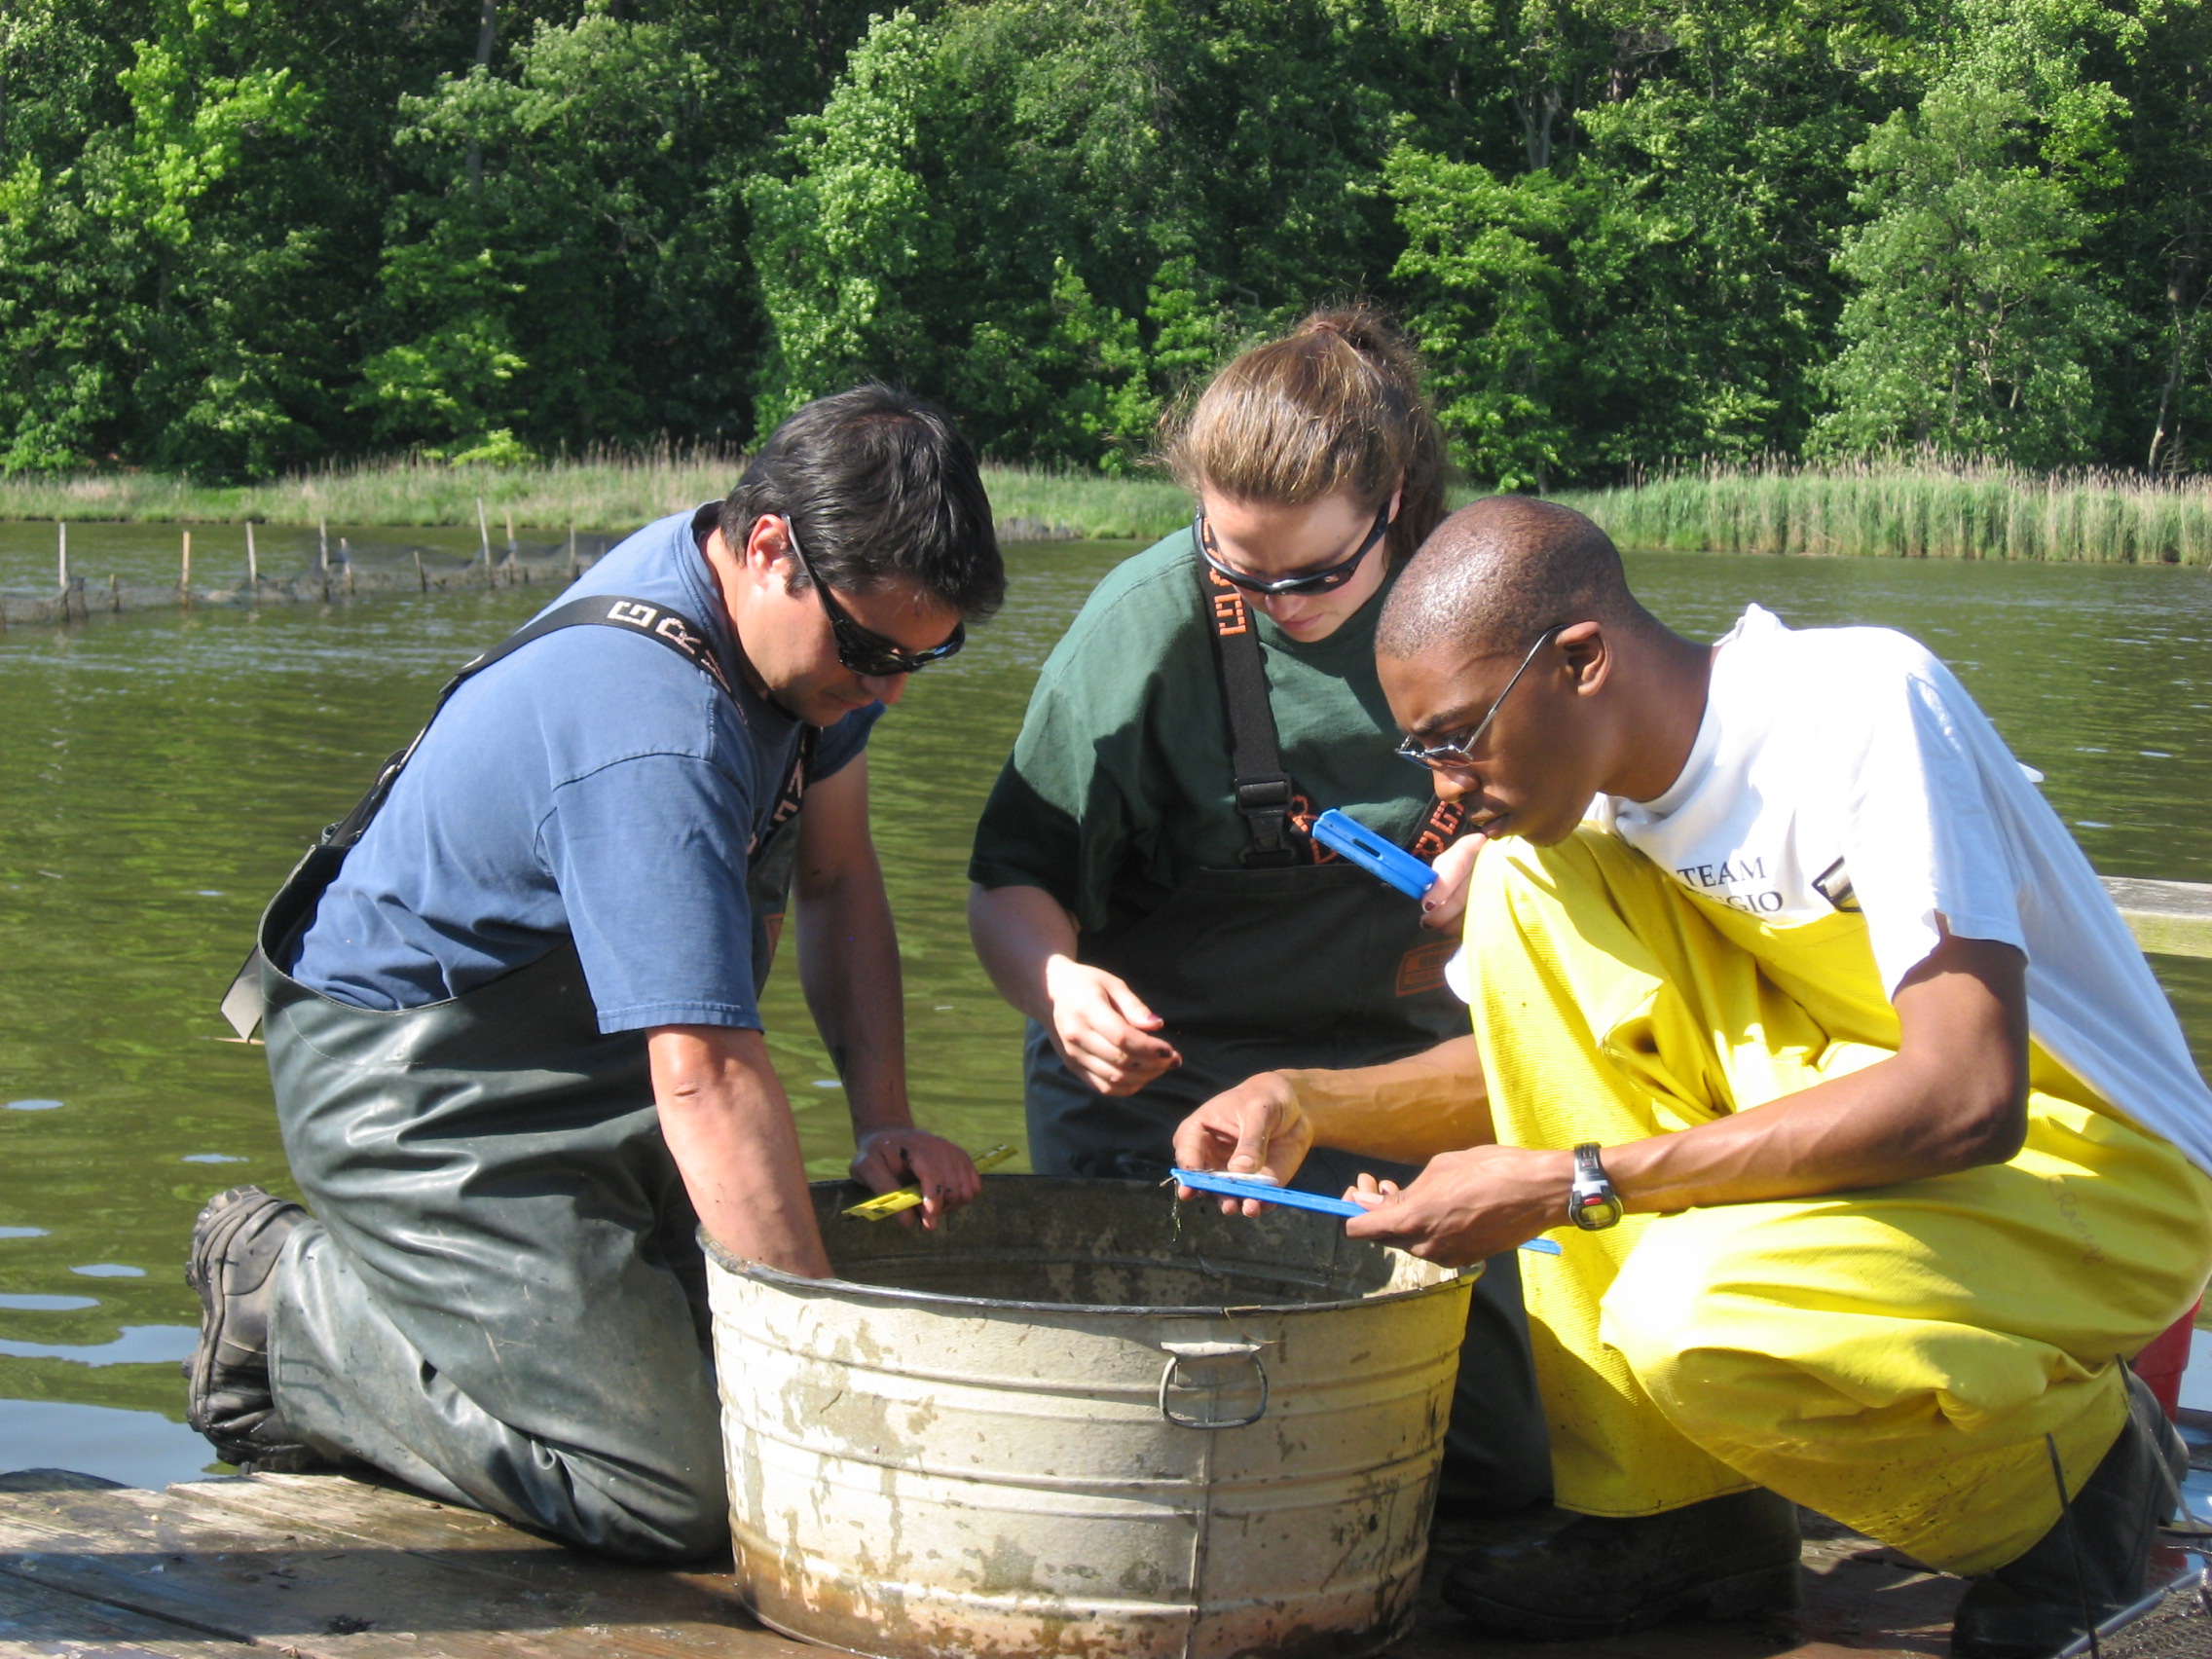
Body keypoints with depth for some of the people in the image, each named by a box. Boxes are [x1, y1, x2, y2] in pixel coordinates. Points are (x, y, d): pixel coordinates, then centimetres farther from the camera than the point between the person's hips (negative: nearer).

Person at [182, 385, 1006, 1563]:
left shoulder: (814, 621, -3)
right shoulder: (647, 738, -33)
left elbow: (837, 879, 8)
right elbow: (707, 1079, -37)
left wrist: (883, 1117, -5)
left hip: (587, 1059, 10)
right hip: (421, 1091, -10)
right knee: (673, 1494, -17)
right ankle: (291, 1308, 1)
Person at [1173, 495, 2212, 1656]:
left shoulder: (1866, 704, -24)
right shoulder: (1602, 770, -2)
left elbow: (1968, 1098, -32)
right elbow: (1551, 1047, 13)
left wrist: (1563, 1183, -31)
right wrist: (1313, 1104, -5)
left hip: (2103, 1168, -7)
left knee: (1692, 1310, -34)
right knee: (1526, 884, -10)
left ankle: (2074, 1467, -1)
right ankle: (1672, 1506, -5)